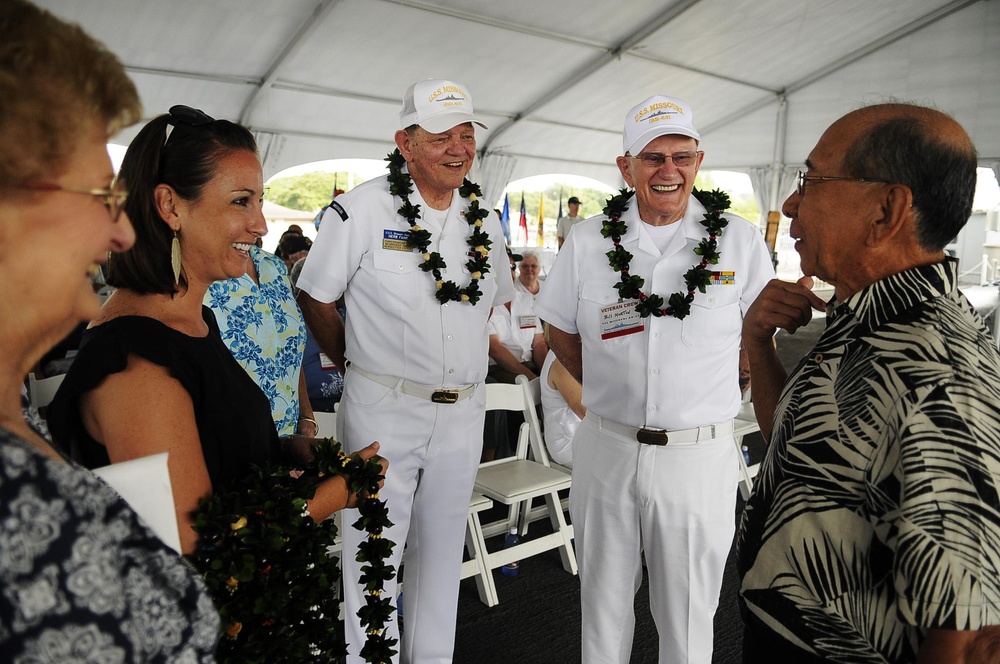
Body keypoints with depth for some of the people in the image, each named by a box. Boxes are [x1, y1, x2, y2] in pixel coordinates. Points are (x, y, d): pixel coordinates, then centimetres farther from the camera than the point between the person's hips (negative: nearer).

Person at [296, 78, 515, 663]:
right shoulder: (362, 208, -9)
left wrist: (454, 354, 12)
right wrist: (362, 364, 2)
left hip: (464, 412, 5)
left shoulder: (485, 220, 6)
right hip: (384, 411, -4)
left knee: (442, 549, 18)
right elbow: (316, 298, -2)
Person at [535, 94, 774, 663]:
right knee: (604, 601, 19)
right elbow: (561, 331, 9)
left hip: (700, 454, -1)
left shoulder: (740, 241, -3)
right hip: (606, 447, 2)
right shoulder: (589, 240, 0)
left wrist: (703, 400, 5)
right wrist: (612, 393, 4)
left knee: (688, 615, 15)